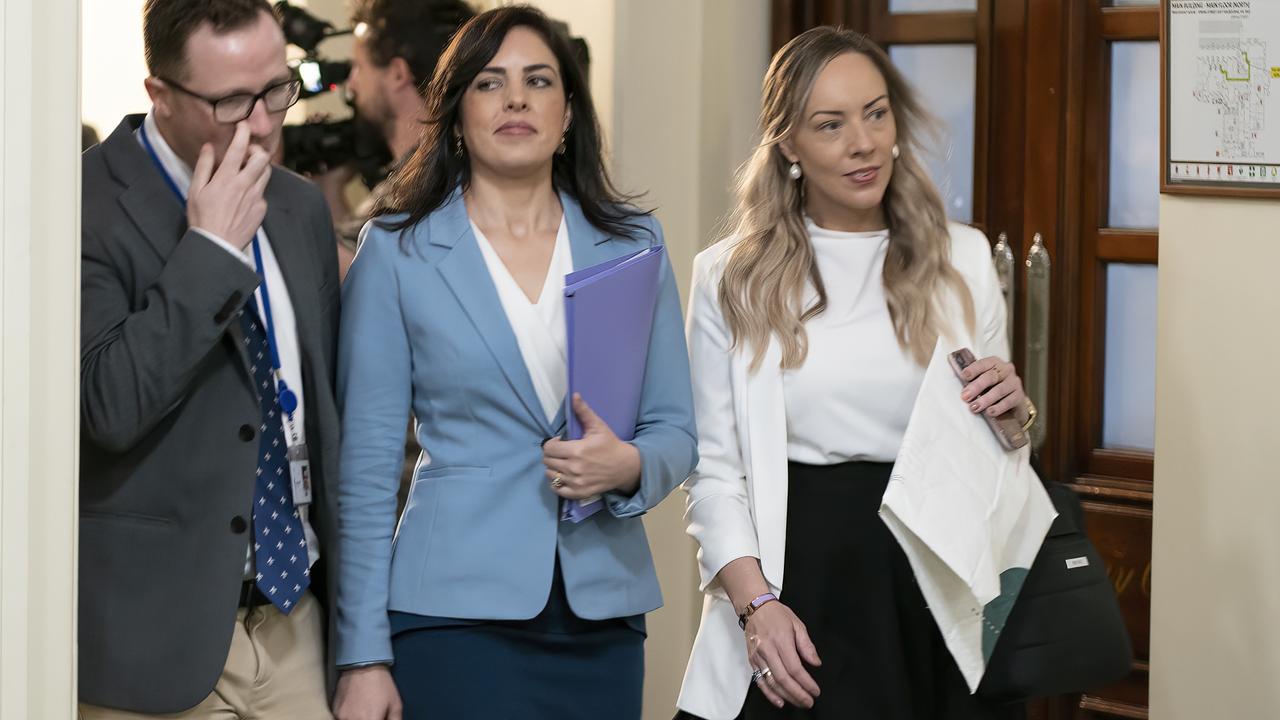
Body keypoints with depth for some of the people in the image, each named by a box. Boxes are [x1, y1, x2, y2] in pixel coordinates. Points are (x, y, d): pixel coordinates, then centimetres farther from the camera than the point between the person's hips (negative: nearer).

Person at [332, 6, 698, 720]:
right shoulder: (397, 252, 0)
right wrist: (364, 657, -4)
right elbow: (367, 468, 0)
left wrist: (628, 466, -13)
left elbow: (677, 433, 11)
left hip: (604, 610, 3)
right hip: (459, 608, -3)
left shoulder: (634, 244, 8)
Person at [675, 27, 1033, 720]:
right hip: (797, 575, -2)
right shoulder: (730, 278, 1)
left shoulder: (962, 259, 7)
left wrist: (1009, 414, -7)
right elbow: (713, 467, -1)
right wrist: (755, 603, -13)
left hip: (935, 582, 2)